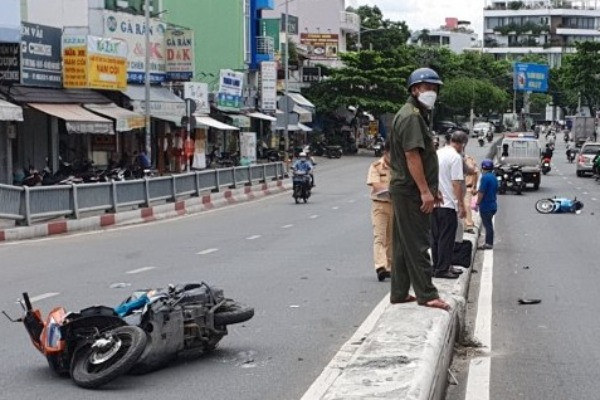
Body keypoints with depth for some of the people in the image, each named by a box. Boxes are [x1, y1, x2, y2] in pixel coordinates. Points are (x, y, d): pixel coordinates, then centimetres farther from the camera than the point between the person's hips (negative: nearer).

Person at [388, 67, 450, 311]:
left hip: (405, 190, 11)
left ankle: (399, 294, 18)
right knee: (417, 244, -7)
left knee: (403, 244, 13)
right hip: (411, 191, -11)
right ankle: (426, 295, -5)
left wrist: (431, 189, 23)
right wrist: (425, 191, -23)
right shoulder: (411, 116, -13)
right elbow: (412, 156, -21)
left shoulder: (416, 115, 21)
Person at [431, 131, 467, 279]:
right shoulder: (456, 157, -12)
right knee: (447, 238, -2)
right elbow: (456, 183, -16)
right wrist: (461, 205, -13)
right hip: (448, 204, -8)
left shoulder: (437, 153, 12)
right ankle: (442, 269, -1)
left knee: (436, 236, 13)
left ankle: (437, 266, 19)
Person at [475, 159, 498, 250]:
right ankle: (489, 243, 18)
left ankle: (489, 244, -4)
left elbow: (481, 192, -19)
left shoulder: (485, 177, -16)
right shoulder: (494, 177, 13)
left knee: (487, 225, -6)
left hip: (485, 206, -9)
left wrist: (477, 203, -13)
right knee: (489, 225, 14)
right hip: (492, 204, 9)